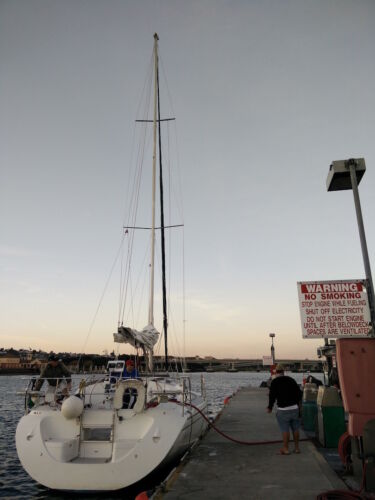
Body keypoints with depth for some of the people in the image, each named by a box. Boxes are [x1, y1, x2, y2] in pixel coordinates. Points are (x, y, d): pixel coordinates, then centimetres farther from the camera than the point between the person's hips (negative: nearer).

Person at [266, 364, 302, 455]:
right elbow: (299, 392, 12)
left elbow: (272, 396, -8)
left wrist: (269, 407, 5)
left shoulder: (274, 382, -7)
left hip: (283, 409, -5)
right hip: (294, 408, 5)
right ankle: (297, 448, 21)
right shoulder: (291, 380, 7)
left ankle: (286, 449, 8)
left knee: (285, 430, 2)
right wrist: (298, 403, 27)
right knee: (295, 429, 14)